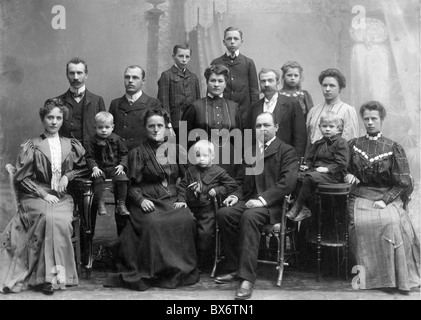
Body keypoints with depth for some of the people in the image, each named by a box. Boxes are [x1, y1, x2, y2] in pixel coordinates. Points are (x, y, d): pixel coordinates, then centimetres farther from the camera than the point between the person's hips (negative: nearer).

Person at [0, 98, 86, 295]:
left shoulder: (71, 146, 14)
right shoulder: (30, 147, 6)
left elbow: (82, 168, 24)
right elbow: (22, 178, 2)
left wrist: (67, 176, 3)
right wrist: (44, 194, -10)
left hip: (62, 197, 2)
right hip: (36, 196, -2)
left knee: (61, 219, -31)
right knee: (50, 218, -33)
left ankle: (50, 274, -22)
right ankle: (52, 274, -26)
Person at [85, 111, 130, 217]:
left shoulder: (116, 139, 7)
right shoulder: (93, 141, 4)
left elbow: (124, 154, 10)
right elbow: (89, 157, 2)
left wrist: (122, 165, -7)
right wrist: (94, 168, -15)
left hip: (114, 167, 1)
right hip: (100, 168, 0)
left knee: (122, 178, -25)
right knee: (98, 179, -30)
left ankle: (121, 204, -15)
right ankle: (101, 204, -19)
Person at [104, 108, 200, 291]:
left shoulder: (176, 150, 15)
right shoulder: (137, 153, 9)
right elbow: (133, 185, 5)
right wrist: (141, 200, -14)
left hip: (172, 200, 2)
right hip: (147, 202, -2)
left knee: (186, 220, -28)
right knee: (153, 223, -33)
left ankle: (181, 271, -12)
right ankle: (152, 272, -18)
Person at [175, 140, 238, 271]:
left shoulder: (218, 172, 1)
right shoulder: (191, 170, 11)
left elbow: (232, 185, 2)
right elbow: (183, 185, 11)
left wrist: (218, 190, -9)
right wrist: (181, 200, -3)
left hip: (208, 209, -4)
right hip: (191, 208, 4)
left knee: (206, 233, -14)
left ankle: (203, 263, 4)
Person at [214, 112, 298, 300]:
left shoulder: (287, 151, 3)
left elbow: (288, 182, -13)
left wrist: (263, 199, -23)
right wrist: (236, 195, 3)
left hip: (272, 204, -6)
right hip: (250, 199, 6)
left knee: (249, 216, -36)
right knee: (223, 213, -23)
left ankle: (247, 277, -37)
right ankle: (234, 268, -13)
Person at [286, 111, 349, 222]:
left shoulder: (341, 143, -2)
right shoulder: (318, 143, 21)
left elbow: (341, 163, -11)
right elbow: (310, 158, 28)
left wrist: (327, 169, -21)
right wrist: (307, 166, 6)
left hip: (333, 174, -7)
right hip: (315, 170, 7)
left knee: (309, 177, -32)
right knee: (297, 176, -18)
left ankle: (298, 206, -25)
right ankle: (304, 208, -21)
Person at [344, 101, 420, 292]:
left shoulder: (394, 148, 5)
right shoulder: (354, 145, 12)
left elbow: (403, 183, 2)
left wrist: (385, 200, -13)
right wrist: (348, 175, -1)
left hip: (388, 197, -1)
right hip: (360, 196, 1)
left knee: (391, 222, -33)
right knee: (361, 222, -31)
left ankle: (396, 276, -19)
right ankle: (368, 275, -16)